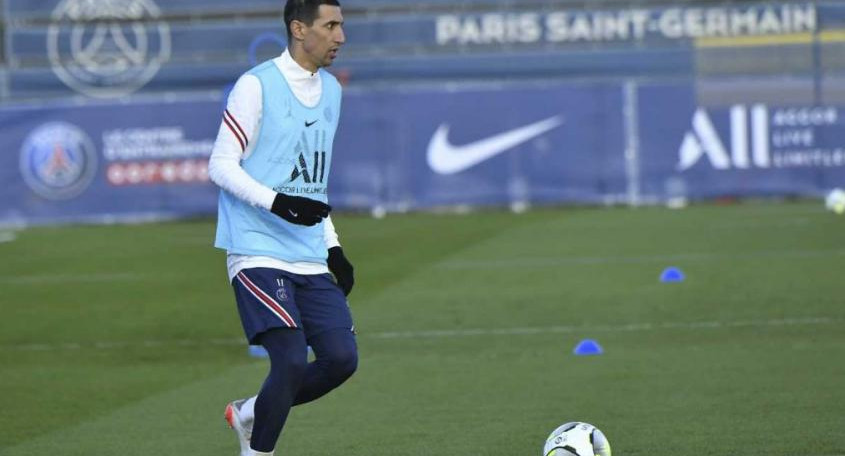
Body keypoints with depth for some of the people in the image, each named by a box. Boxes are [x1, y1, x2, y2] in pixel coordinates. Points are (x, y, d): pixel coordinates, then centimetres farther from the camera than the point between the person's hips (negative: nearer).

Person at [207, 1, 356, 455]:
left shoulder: (330, 90, 16)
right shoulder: (256, 86, -8)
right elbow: (221, 166, -10)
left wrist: (333, 247, 19)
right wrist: (278, 203, -23)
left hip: (310, 260, 7)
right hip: (258, 253, -7)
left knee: (341, 358, -5)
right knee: (291, 360, -18)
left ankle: (249, 413, 18)